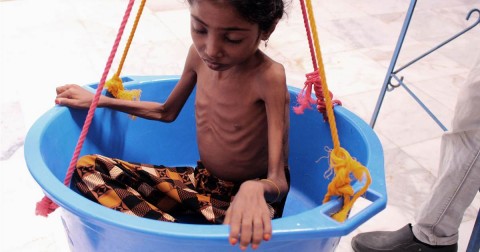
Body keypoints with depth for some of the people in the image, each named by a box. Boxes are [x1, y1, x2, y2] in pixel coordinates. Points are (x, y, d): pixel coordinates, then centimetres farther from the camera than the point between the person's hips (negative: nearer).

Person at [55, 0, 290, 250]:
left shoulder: (269, 78, -25)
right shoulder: (199, 55, -7)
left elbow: (279, 181, -28)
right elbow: (166, 112, 12)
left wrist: (254, 190, -51)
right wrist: (99, 101, 12)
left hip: (244, 201, -6)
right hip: (198, 181, 6)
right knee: (89, 168, -7)